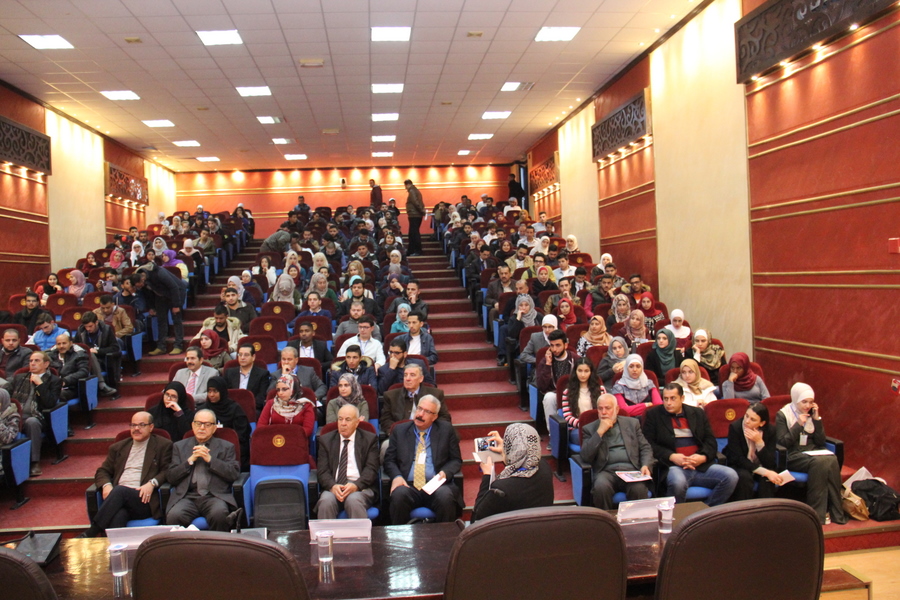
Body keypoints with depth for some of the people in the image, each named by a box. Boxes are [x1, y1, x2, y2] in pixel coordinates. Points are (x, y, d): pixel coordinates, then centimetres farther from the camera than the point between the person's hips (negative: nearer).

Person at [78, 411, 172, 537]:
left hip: (143, 499, -2)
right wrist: (106, 485, -2)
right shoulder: (118, 448, 25)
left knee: (120, 490, -33)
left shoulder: (163, 445, 13)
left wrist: (152, 483, -14)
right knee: (117, 517, -35)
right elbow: (102, 471, 22)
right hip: (120, 498, 3)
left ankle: (90, 534, -29)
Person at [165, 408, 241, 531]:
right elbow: (170, 477, 11)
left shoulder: (226, 447, 16)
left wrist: (210, 459, -5)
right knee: (173, 516, -32)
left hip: (215, 496, -1)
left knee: (219, 514, -34)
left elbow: (234, 474, 2)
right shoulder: (179, 446, 21)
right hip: (187, 497, 1)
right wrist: (191, 460, -2)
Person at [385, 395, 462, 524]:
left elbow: (456, 460, 13)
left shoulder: (446, 430, 12)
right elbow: (389, 460, 13)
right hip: (408, 486, 1)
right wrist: (396, 476, -8)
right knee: (399, 494, -33)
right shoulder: (399, 430, 14)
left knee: (445, 496, -34)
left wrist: (445, 472, -9)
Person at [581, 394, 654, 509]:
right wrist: (600, 431, -6)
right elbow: (585, 457, 0)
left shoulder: (632, 423, 18)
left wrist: (646, 465, -5)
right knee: (601, 487, -34)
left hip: (631, 469, 1)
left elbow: (646, 448, 15)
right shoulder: (590, 429, 12)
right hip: (606, 471, -1)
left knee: (639, 488, -32)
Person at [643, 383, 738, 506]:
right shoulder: (653, 415, 7)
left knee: (731, 476, -20)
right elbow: (649, 444, 0)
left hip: (702, 466, 4)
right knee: (677, 482, -37)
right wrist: (671, 456, -15)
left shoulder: (698, 413, 18)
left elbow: (710, 440, 14)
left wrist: (703, 457, -7)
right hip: (673, 466, -4)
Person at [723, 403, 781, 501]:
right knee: (744, 477, -33)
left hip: (760, 467, 2)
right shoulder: (735, 427, -21)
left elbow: (770, 463, -16)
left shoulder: (770, 430, -14)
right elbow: (738, 459, -21)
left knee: (767, 479, -29)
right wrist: (765, 472, -31)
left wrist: (759, 442, -31)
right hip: (739, 466, -2)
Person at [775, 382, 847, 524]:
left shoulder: (812, 414, 12)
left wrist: (817, 419, -4)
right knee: (820, 462, -34)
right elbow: (782, 442, -10)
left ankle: (835, 511, -21)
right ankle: (817, 512, -25)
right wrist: (798, 424, -16)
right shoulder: (783, 415, -1)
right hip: (793, 457, -4)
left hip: (814, 452, 4)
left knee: (832, 460, -30)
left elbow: (820, 442, 5)